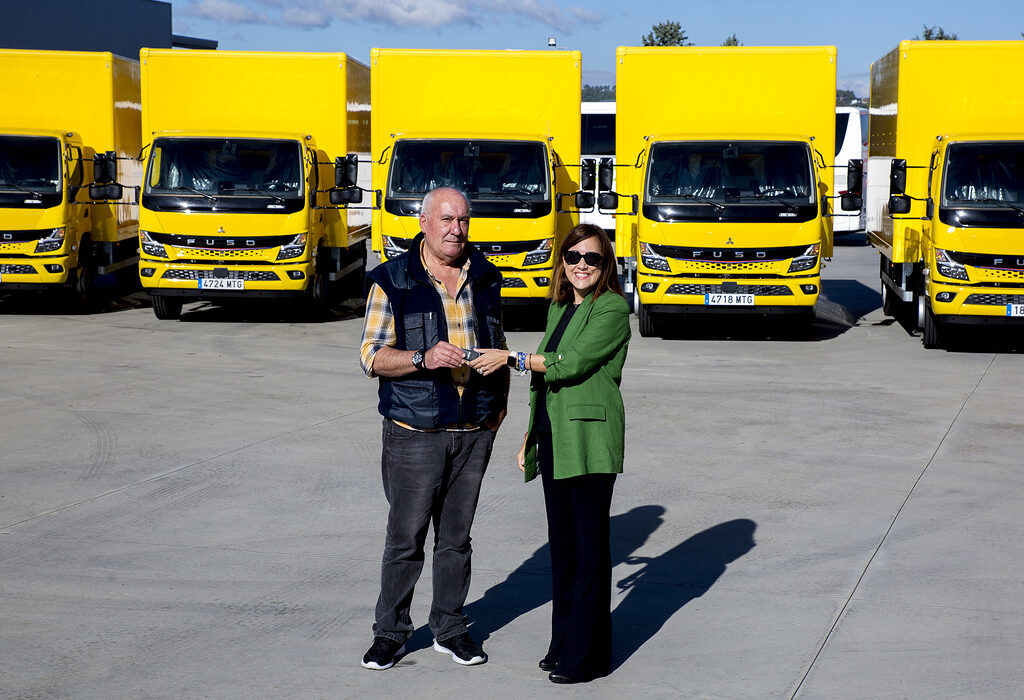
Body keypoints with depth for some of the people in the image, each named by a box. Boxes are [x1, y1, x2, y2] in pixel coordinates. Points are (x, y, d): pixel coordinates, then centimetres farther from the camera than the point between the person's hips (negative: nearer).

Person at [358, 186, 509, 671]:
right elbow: (371, 357, -6)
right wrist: (423, 358, -22)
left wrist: (501, 400, 11)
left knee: (457, 536, 11)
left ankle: (450, 628, 23)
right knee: (405, 537, 0)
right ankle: (390, 632, 14)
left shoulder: (485, 278, 10)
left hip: (475, 431, 4)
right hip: (415, 431, -4)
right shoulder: (392, 281, -3)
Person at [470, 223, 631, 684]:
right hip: (553, 438, 8)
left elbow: (573, 363, -20)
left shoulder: (612, 309, -9)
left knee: (589, 546, -2)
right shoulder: (558, 308, 16)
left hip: (589, 439, -8)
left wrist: (511, 358, -15)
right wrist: (531, 435, 19)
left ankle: (587, 655, 5)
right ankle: (563, 644, 22)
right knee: (562, 543, 12)